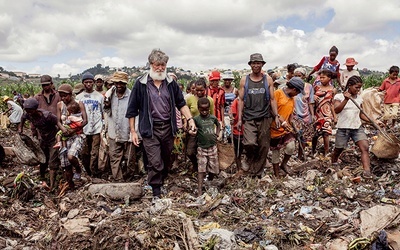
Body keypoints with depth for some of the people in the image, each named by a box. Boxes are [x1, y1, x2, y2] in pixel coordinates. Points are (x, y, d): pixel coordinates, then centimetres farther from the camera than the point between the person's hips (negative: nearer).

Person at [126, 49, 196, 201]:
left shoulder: (171, 83, 6)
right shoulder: (141, 84, -5)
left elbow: (181, 103, 11)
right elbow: (132, 109, -1)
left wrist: (190, 119, -4)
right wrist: (133, 131, -3)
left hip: (168, 127, 4)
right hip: (150, 129, -4)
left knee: (166, 160, 15)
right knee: (155, 162, -6)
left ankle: (162, 182, 35)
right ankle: (156, 193, 7)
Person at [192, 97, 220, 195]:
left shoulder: (213, 118, 3)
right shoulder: (196, 119, -9)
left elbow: (218, 125, 21)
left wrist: (217, 134, 11)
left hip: (213, 147, 3)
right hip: (202, 148, -3)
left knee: (213, 169, 9)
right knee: (201, 170, -6)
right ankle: (199, 191, -6)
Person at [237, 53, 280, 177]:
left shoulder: (268, 80, 7)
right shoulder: (244, 80, 6)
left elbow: (272, 99, 8)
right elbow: (241, 100, 7)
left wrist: (276, 116, 1)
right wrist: (239, 119, 3)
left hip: (265, 118, 1)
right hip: (249, 118, -1)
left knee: (264, 146, 2)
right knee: (250, 143, -20)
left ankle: (257, 172, 19)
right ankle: (248, 159, 14)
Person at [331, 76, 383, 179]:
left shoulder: (359, 98, 9)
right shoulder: (339, 96, -5)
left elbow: (361, 114, 16)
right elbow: (336, 110, -21)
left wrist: (373, 121, 5)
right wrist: (346, 99, -32)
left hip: (357, 128, 4)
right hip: (343, 128, -4)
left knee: (365, 147, -15)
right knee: (338, 150, 9)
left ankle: (367, 171, -21)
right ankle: (333, 165, 36)